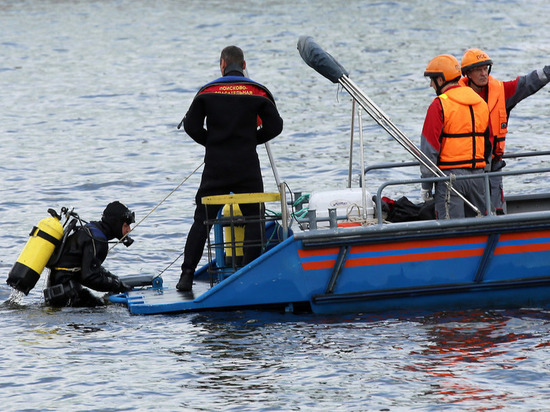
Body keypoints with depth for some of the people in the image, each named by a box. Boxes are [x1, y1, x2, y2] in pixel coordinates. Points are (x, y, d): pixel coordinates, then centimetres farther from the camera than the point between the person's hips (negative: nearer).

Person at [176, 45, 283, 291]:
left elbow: (191, 125, -3)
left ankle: (187, 275, 1)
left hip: (216, 166, 1)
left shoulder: (208, 92, 1)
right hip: (247, 166, 0)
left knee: (202, 220, 7)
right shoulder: (258, 92, 1)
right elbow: (274, 126, -1)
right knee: (253, 219, 8)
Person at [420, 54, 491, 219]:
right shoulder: (481, 102, 12)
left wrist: (426, 185, -5)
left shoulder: (439, 105, -10)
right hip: (477, 175, 7)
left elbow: (430, 148, -10)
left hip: (450, 175, -6)